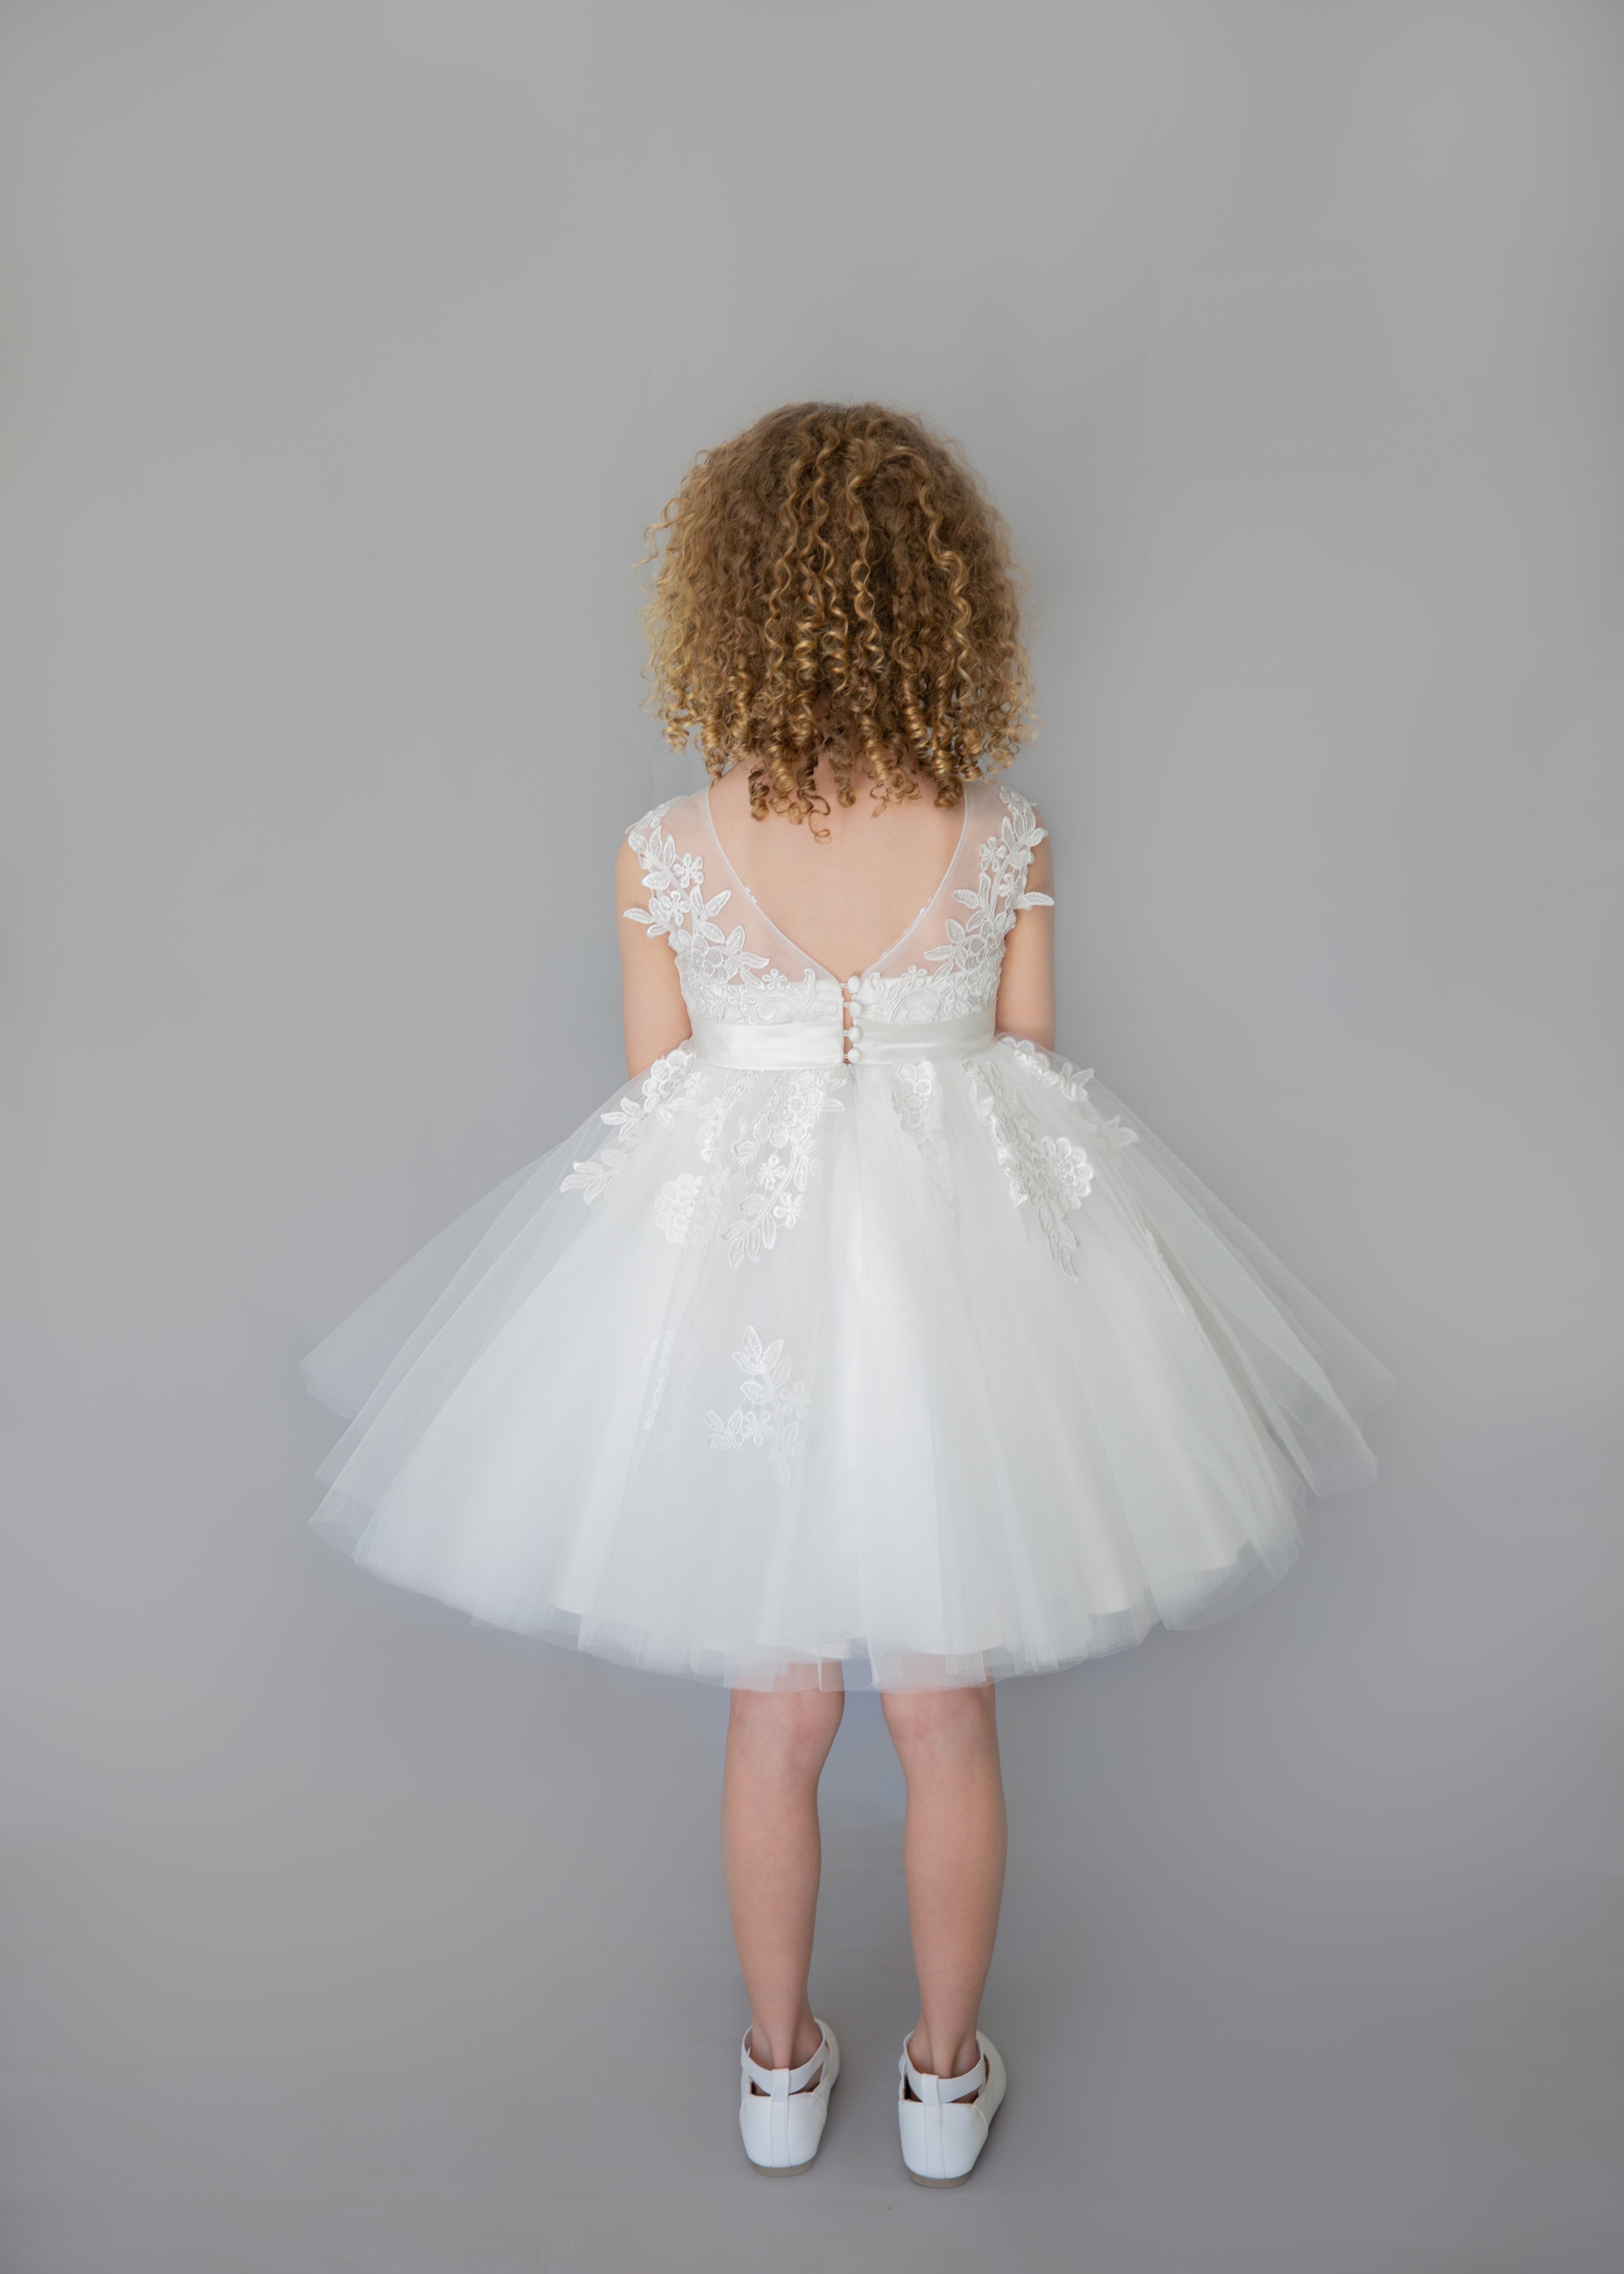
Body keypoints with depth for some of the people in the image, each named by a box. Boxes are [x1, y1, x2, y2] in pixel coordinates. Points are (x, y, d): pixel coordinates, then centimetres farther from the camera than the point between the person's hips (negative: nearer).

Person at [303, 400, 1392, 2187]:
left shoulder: (666, 856, -13)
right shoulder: (1008, 839, -10)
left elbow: (653, 1106, -2)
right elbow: (1026, 1075, 1)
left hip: (736, 1283, 0)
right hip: (960, 1272, 1)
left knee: (775, 1715, 19)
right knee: (947, 1717, 18)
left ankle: (780, 2071, 37)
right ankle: (945, 2077, 36)